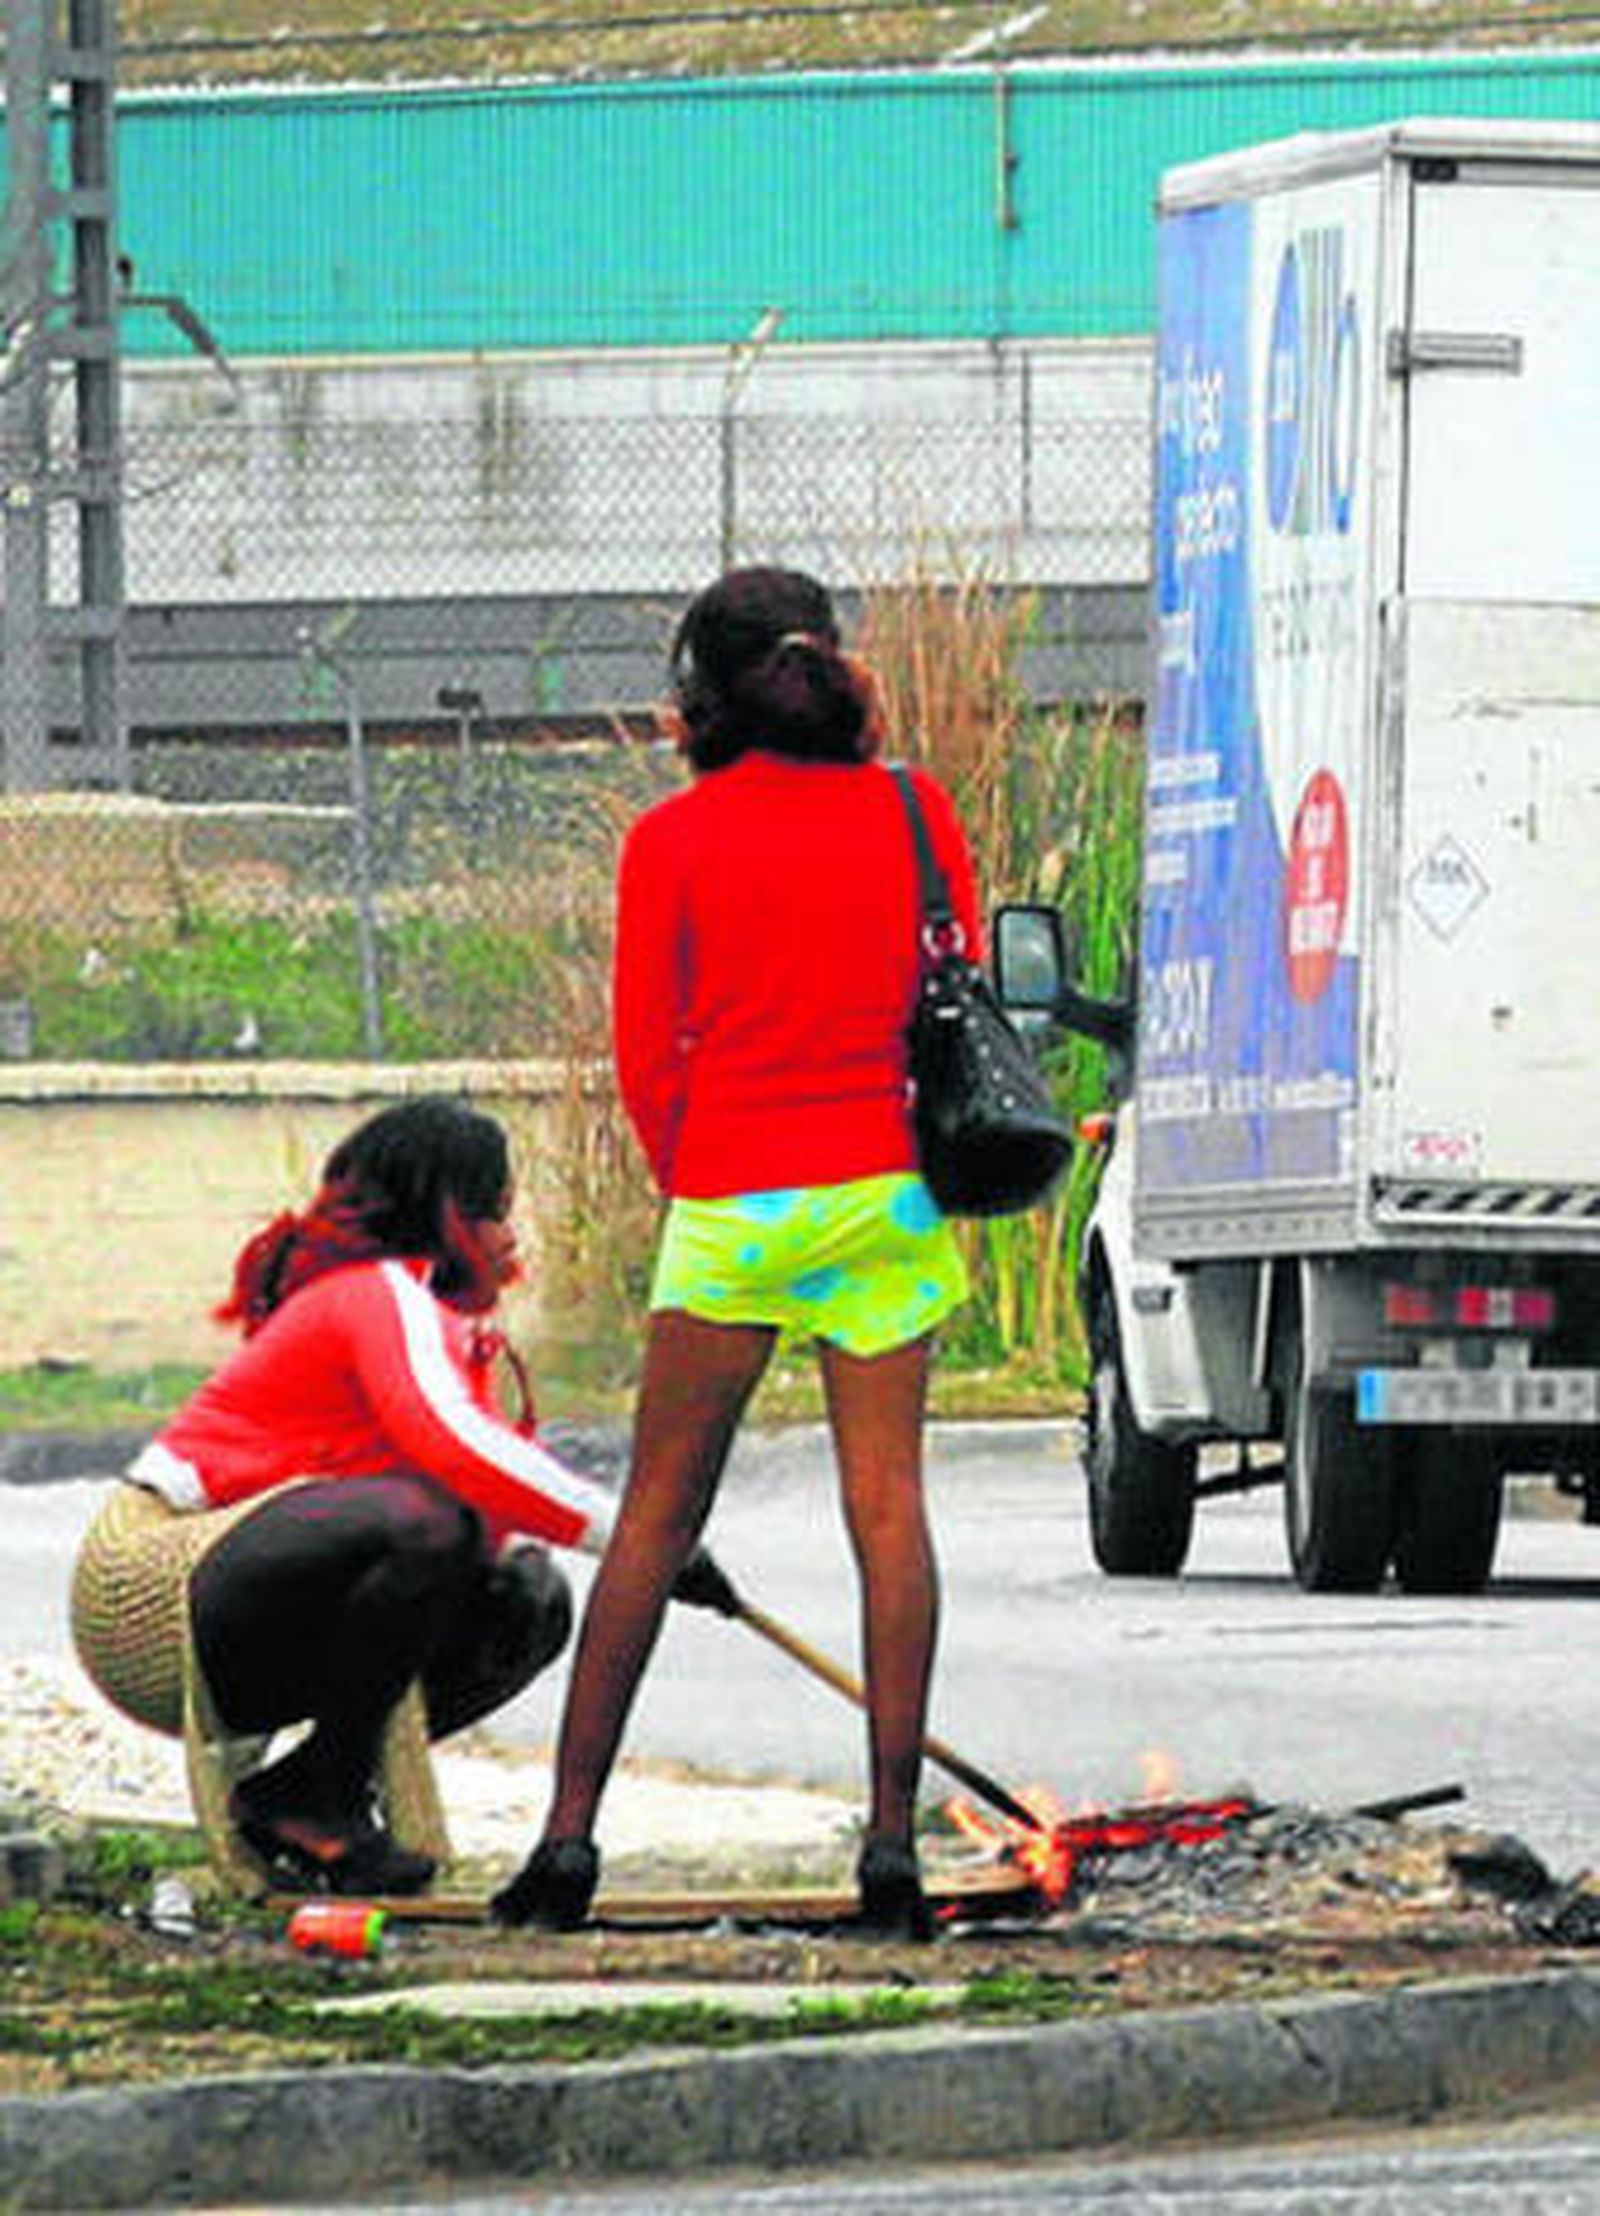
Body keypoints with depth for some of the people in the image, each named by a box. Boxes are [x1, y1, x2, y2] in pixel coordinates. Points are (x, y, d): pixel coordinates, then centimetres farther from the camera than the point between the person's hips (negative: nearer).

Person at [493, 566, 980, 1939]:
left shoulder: (675, 841, -3)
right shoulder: (911, 812, 2)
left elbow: (648, 1054, 1)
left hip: (732, 1195, -2)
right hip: (890, 1190, 2)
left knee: (659, 1514, 7)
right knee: (887, 1502, 2)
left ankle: (572, 1828, 6)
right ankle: (892, 1839, -5)